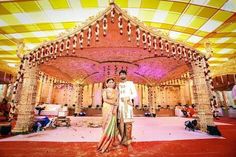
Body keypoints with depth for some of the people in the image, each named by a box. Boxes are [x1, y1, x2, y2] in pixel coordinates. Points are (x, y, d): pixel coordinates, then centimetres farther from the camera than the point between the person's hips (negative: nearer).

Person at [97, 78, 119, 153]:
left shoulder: (116, 91, 12)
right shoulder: (105, 90, 0)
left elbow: (117, 101, 7)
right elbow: (105, 100, -13)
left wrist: (115, 108, -9)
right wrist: (114, 103, -11)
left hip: (114, 109, 4)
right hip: (107, 109, -4)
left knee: (112, 125, 6)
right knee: (107, 125, -3)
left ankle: (111, 143, 22)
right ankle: (105, 145, 8)